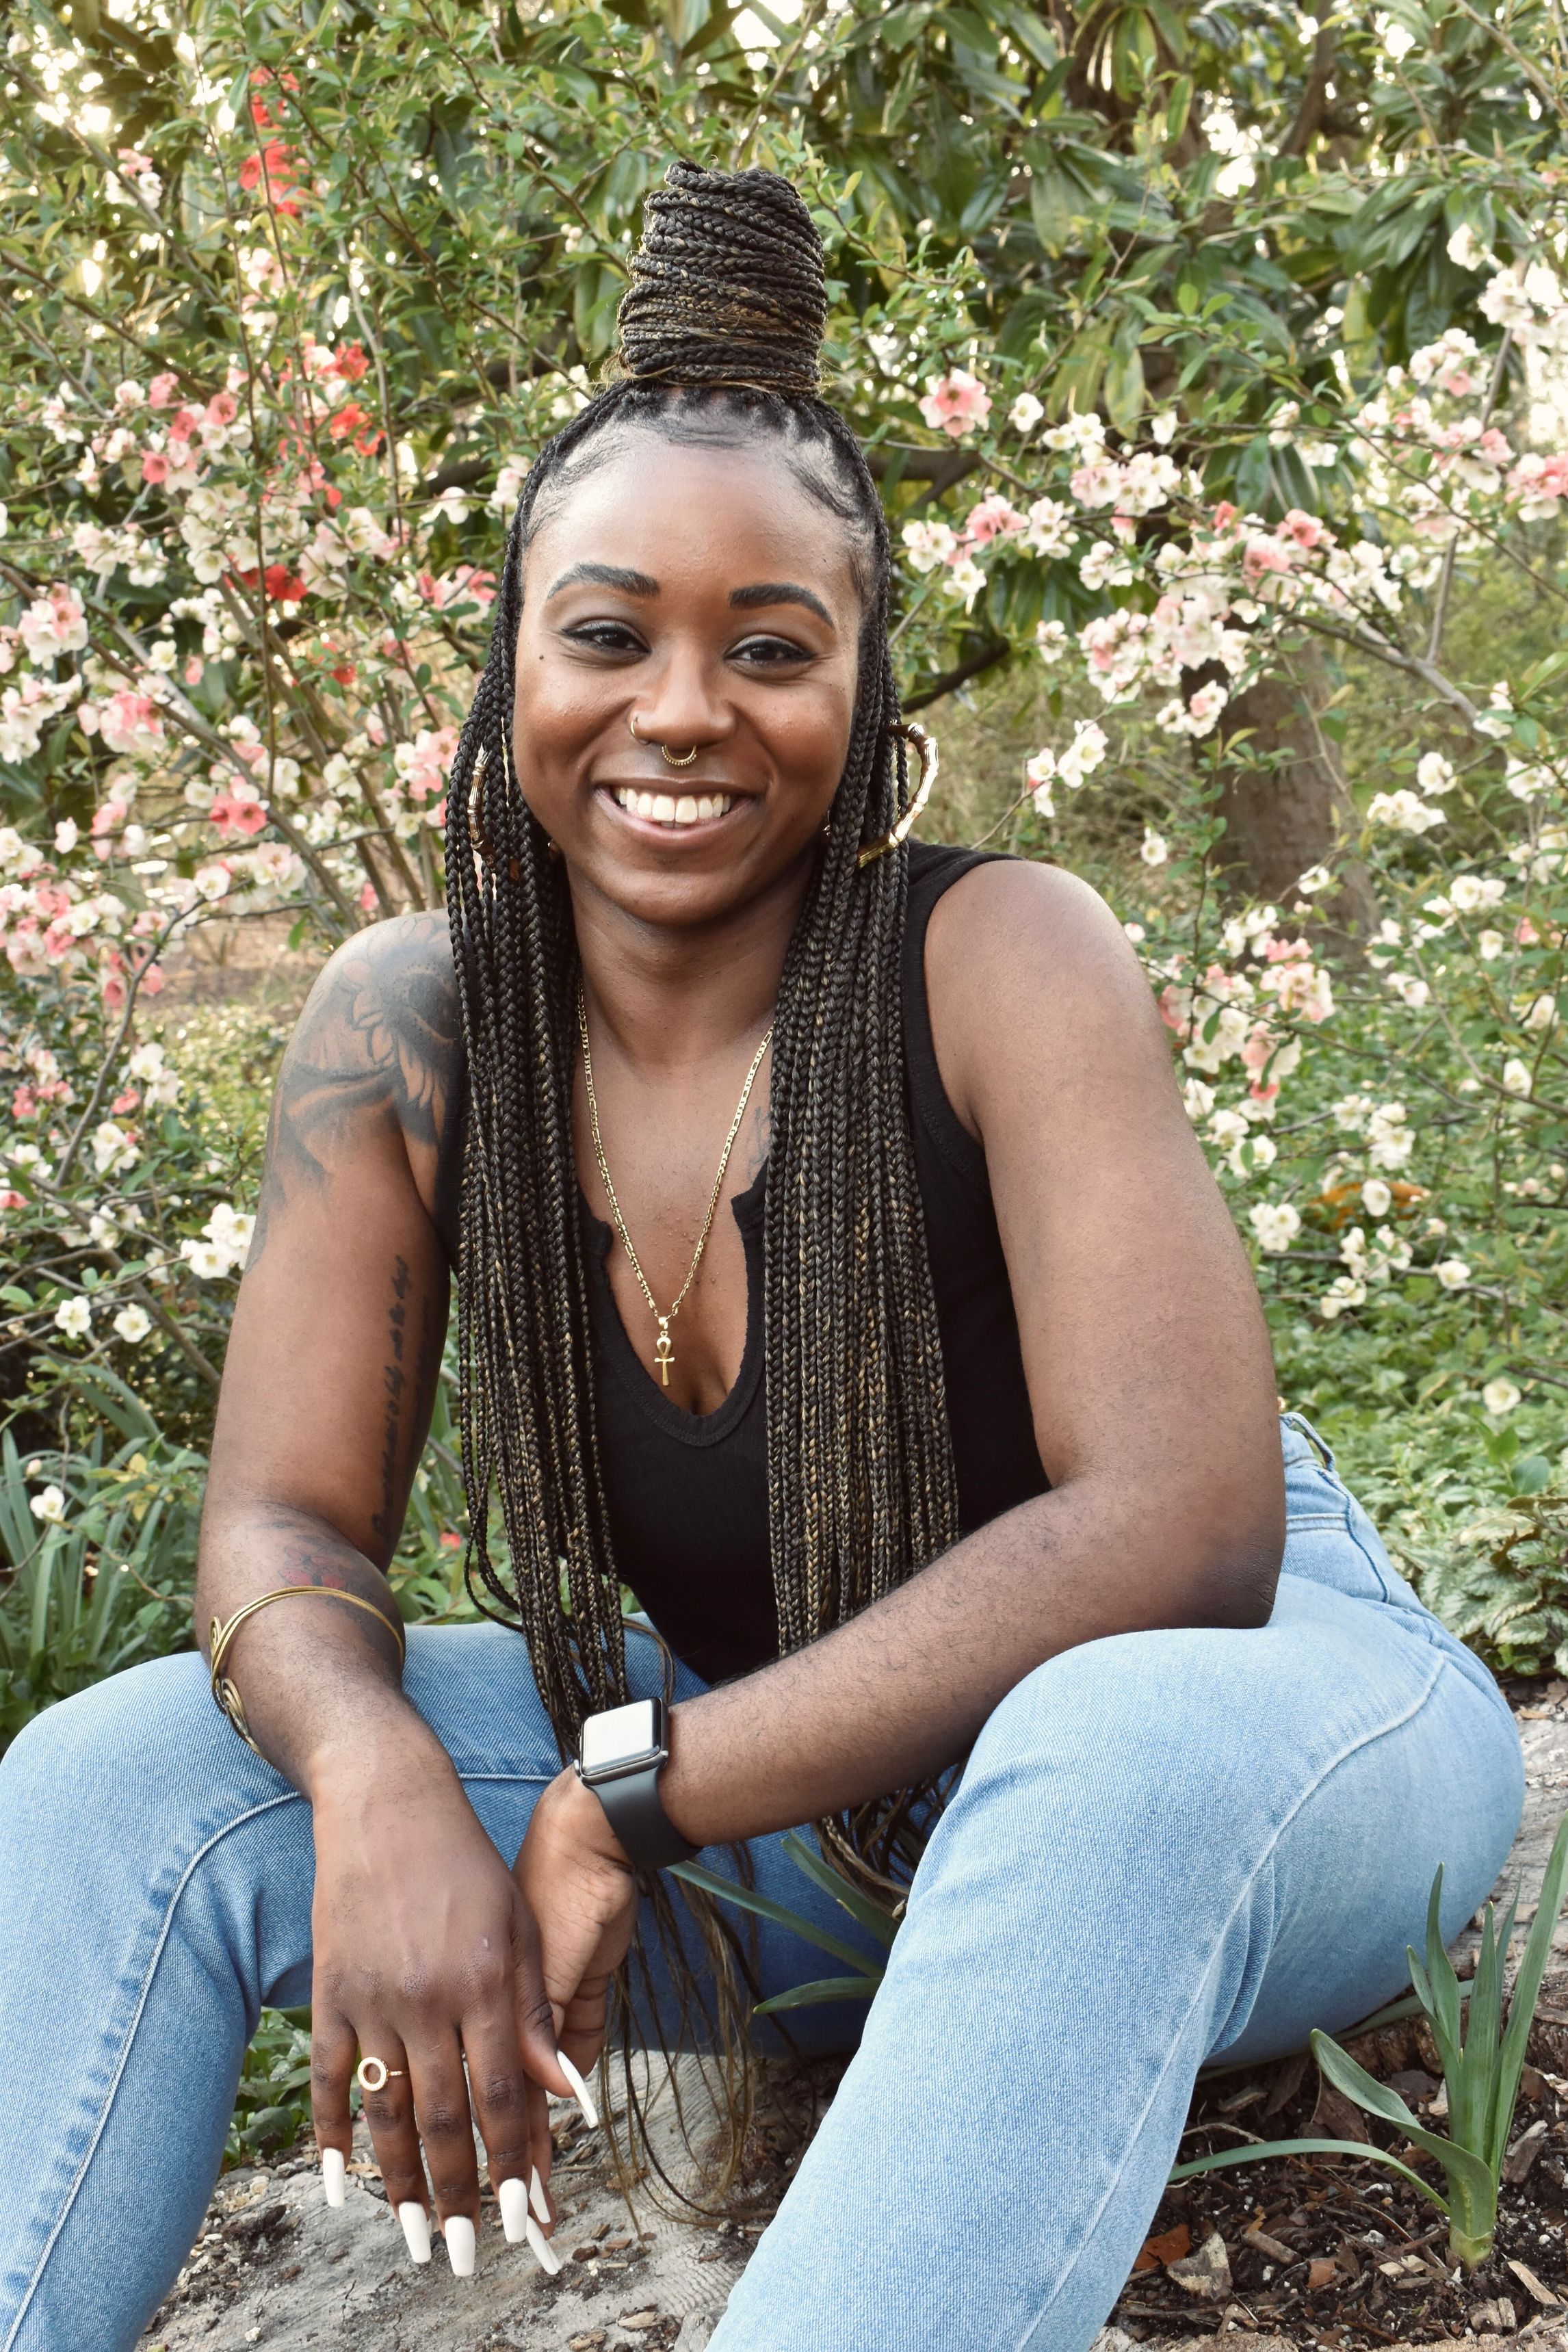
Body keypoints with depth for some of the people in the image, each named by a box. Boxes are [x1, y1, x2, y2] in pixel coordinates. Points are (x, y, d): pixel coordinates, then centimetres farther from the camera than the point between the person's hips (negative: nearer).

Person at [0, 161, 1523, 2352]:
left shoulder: (999, 958, -19)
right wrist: (376, 1780, -30)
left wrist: (625, 1795, -29)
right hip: (782, 1789, 4)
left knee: (1116, 1753, -40)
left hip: (1233, 1727, -4)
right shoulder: (410, 1018, -6)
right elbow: (283, 1522, -6)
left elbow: (1179, 1528, -26)